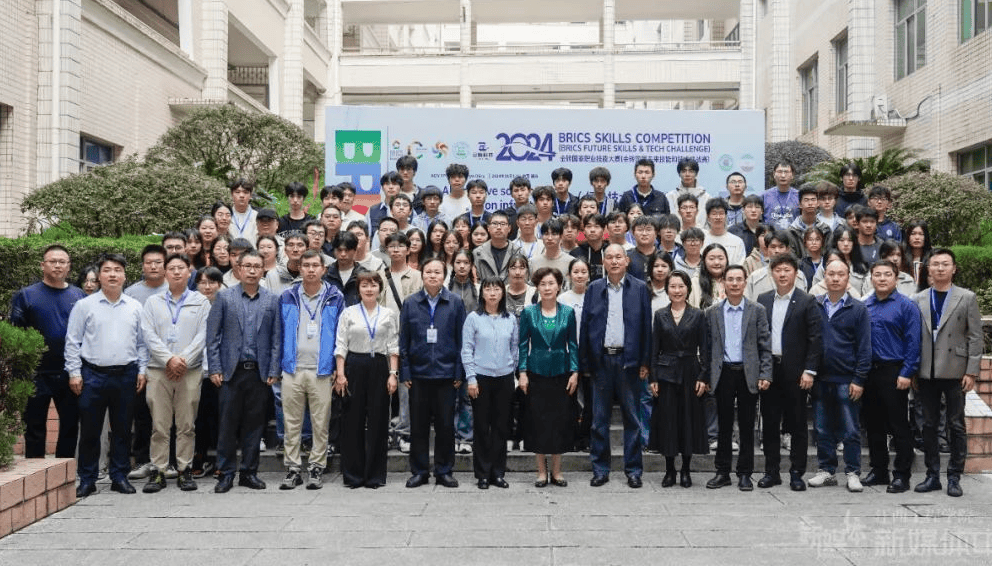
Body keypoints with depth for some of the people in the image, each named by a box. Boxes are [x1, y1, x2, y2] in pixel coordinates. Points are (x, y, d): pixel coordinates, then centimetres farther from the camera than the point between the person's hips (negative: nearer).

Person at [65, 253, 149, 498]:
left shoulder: (135, 307, 7)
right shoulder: (84, 305, 1)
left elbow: (142, 342, 11)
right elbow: (72, 342, 2)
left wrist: (142, 370, 5)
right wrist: (74, 373, -3)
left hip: (126, 375, 2)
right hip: (93, 375, -2)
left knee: (122, 430, 8)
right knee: (90, 430, 4)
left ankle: (119, 476, 19)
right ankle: (87, 480, 15)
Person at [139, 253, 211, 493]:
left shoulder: (201, 302, 9)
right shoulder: (153, 302, 12)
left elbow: (202, 335, 0)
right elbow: (149, 335, 1)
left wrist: (184, 359, -12)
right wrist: (169, 359, -12)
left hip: (191, 370, -1)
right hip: (158, 369, 1)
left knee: (186, 425, 2)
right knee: (159, 425, 1)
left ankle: (185, 470, 10)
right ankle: (158, 472, 8)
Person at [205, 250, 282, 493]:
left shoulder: (272, 300, 7)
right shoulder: (224, 297, 3)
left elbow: (276, 338, 6)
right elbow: (212, 335, 2)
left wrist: (273, 371, 0)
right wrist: (214, 368, -4)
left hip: (259, 371, 1)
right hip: (231, 370, -1)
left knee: (254, 423, 6)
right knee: (228, 424, 1)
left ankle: (249, 472, 17)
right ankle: (226, 473, 12)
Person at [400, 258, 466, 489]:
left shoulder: (455, 303, 2)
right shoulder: (410, 304, 4)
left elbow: (461, 339, 2)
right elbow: (404, 340, 5)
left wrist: (459, 372, -2)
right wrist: (404, 372, -1)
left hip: (445, 372, -1)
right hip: (418, 373, 1)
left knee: (445, 424, 6)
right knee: (418, 425, 7)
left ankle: (444, 471, 18)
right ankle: (419, 471, 19)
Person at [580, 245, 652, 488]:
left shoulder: (640, 288, 3)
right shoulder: (594, 288, 6)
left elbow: (646, 327, 2)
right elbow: (585, 326, 5)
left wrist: (645, 362, -3)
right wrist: (586, 362, 0)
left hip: (629, 360, -1)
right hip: (601, 359, 1)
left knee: (633, 417, 6)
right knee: (599, 418, 6)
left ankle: (633, 470, 16)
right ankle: (600, 469, 17)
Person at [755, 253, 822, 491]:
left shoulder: (806, 302, -3)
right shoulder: (763, 300, 9)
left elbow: (816, 338, -6)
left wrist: (809, 371, -12)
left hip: (795, 372, -3)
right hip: (768, 370, 4)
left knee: (797, 425, 4)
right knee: (769, 423, 8)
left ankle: (797, 473, 13)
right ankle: (771, 471, 17)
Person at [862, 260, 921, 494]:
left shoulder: (906, 306, -4)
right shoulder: (864, 306, 10)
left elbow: (913, 342, -8)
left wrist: (906, 373, -14)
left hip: (893, 374, -5)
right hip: (868, 373, 5)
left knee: (899, 426, 0)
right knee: (873, 425, 12)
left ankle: (902, 475, 9)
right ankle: (878, 470, 23)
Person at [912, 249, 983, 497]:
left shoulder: (967, 298, 1)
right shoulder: (919, 300, 7)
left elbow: (975, 337, -2)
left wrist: (971, 372, -8)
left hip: (954, 372, -2)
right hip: (927, 373, 2)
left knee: (956, 426, 4)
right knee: (929, 425, 8)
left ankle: (954, 477, 13)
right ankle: (932, 475, 17)